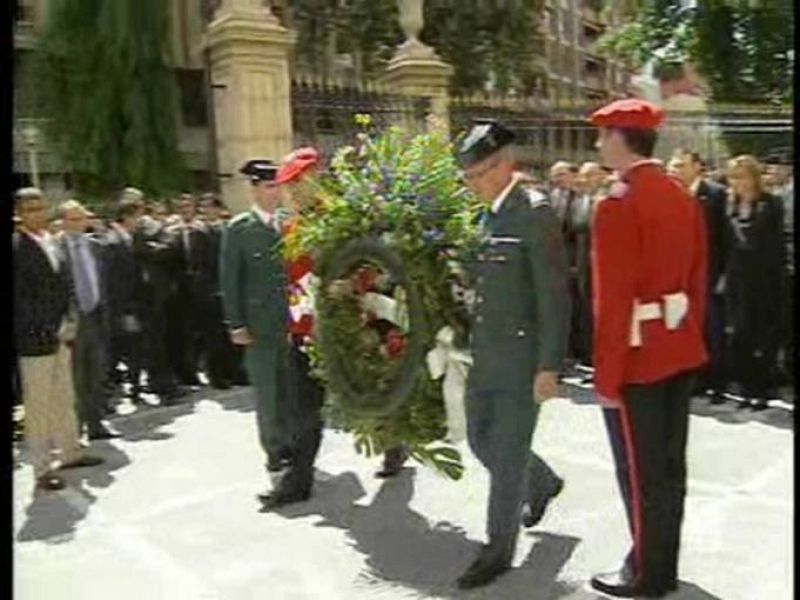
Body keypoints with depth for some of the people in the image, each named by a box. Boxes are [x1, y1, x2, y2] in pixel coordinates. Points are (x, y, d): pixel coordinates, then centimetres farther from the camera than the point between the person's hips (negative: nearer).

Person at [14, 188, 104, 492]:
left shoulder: (52, 243, 11)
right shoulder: (17, 247, -12)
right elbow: (19, 296, -15)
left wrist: (67, 323, 5)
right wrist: (44, 330, -16)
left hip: (60, 335, 7)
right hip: (34, 339, -7)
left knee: (64, 399, 18)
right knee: (38, 405, 1)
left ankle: (70, 452, 31)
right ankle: (42, 470, 9)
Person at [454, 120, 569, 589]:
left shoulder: (535, 212, -13)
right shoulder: (488, 215, 10)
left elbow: (555, 296, -17)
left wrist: (549, 366, -19)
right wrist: (463, 344, 12)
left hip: (522, 358, -8)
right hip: (485, 356, 8)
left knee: (508, 456, 2)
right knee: (481, 441, 18)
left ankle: (499, 551, 20)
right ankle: (544, 483, 45)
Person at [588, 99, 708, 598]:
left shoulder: (618, 204, -18)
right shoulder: (684, 197, 8)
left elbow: (613, 298, -21)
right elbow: (698, 279, 12)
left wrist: (607, 374, -16)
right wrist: (691, 336, 20)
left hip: (638, 357, -8)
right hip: (680, 351, 9)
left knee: (640, 471, 5)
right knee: (669, 463, 17)